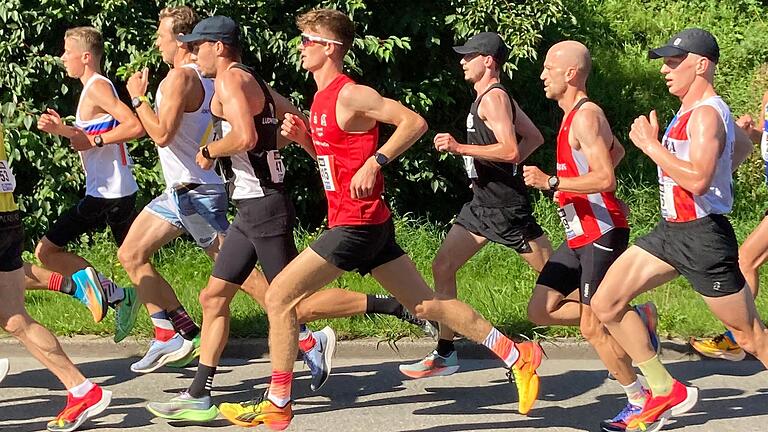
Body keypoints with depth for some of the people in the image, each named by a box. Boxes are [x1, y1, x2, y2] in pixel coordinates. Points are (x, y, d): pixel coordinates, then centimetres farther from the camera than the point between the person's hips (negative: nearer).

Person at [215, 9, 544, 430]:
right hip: (370, 224, 10)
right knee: (427, 304, 11)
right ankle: (517, 354, 13)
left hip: (356, 224, -10)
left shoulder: (350, 95, -14)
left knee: (279, 297, -7)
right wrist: (303, 136, 8)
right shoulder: (323, 98, 14)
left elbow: (414, 122, -19)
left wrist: (373, 163, -24)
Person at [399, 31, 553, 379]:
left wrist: (460, 148, -26)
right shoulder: (496, 97, 15)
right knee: (442, 266, 4)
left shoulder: (493, 98, -14)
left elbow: (510, 150, -26)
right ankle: (445, 354, 7)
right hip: (483, 203, 10)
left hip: (505, 205, -10)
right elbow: (534, 138, 22)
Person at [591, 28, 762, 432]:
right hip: (671, 231, 10)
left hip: (702, 236, -10)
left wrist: (651, 145, -23)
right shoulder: (693, 110, 13)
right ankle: (666, 392, 10)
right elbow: (742, 145, 32)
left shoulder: (707, 113, -17)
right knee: (606, 304, 3)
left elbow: (697, 179, -31)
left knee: (750, 335, -1)